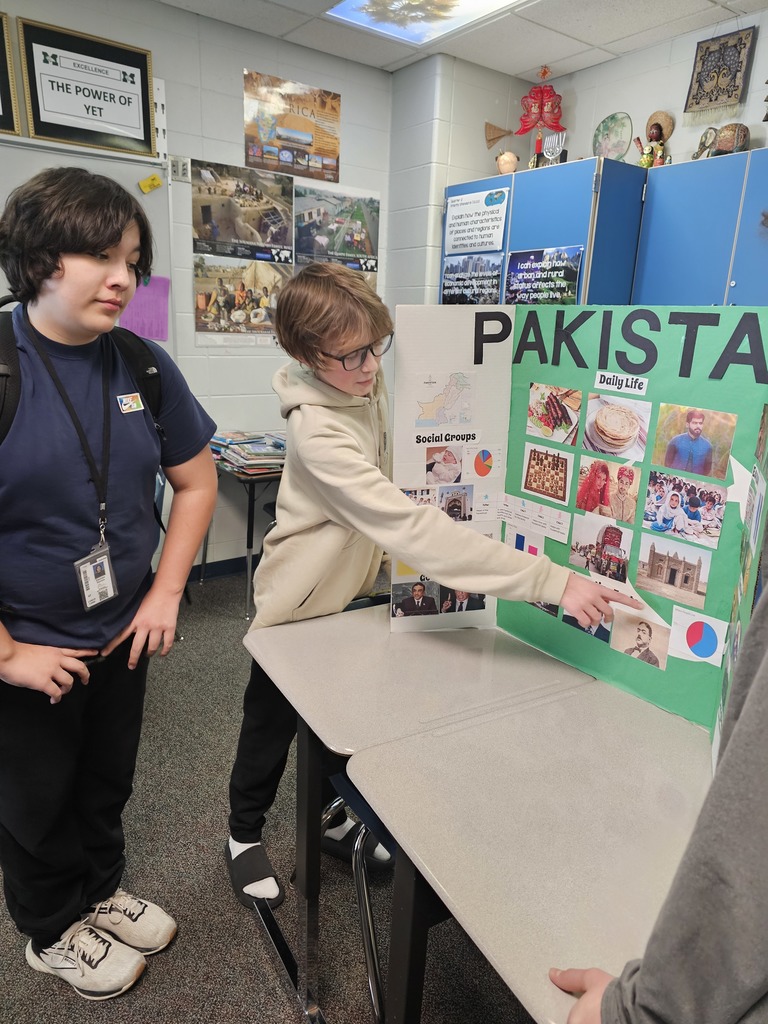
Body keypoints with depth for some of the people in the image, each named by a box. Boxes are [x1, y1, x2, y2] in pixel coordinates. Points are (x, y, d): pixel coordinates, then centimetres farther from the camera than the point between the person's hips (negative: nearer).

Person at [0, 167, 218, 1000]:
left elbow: (195, 481, 4)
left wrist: (165, 594, -2)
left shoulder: (144, 366, -5)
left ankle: (100, 892, 53)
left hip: (122, 633, 4)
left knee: (107, 782, 25)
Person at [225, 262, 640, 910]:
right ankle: (245, 833, 42)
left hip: (354, 588, 7)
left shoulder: (367, 384, -11)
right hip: (299, 605, -6)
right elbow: (412, 526, -44)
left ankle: (332, 815, 47)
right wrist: (549, 579, -47)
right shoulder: (316, 432, -36)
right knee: (271, 730, 16)